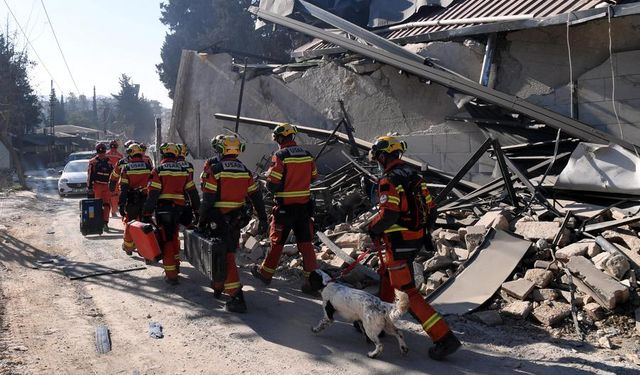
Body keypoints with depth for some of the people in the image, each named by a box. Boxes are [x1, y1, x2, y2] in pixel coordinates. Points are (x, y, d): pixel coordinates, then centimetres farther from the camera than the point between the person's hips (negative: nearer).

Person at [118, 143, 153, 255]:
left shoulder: (126, 168, -5)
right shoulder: (148, 166, 0)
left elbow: (123, 188, -8)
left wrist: (121, 204, -6)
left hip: (132, 200, -1)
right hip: (146, 199, 1)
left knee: (129, 223, 15)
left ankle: (128, 246, 25)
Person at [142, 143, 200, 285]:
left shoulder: (158, 171, -9)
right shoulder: (184, 171, 6)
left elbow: (152, 195, -14)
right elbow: (193, 192, 9)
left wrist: (146, 214, -10)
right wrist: (196, 209, 18)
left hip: (162, 209, -5)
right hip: (178, 209, 5)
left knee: (166, 239, 0)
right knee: (174, 236, 23)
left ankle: (171, 274, -1)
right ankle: (175, 264, 35)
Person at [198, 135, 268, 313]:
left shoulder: (214, 169, -11)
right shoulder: (244, 171, 6)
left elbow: (207, 199, -13)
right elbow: (256, 196, 8)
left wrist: (202, 221, -4)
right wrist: (262, 219, 14)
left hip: (219, 220, -6)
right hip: (237, 220, 6)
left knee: (226, 258, -6)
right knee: (228, 253, 23)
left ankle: (237, 298, -12)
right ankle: (218, 286, 39)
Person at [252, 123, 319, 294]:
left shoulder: (280, 156, -14)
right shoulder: (307, 155, 3)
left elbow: (272, 184, -16)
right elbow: (313, 177, 14)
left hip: (285, 207, -4)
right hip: (304, 205, 4)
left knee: (277, 241, 11)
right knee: (305, 242, 8)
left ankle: (266, 273, 28)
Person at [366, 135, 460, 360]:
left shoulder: (389, 180, -17)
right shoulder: (414, 175, 9)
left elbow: (388, 214, -26)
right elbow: (430, 209, 11)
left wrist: (372, 229, -8)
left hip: (399, 242, -9)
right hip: (416, 238, 9)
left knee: (408, 292, -5)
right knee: (386, 276, 26)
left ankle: (444, 338, -8)